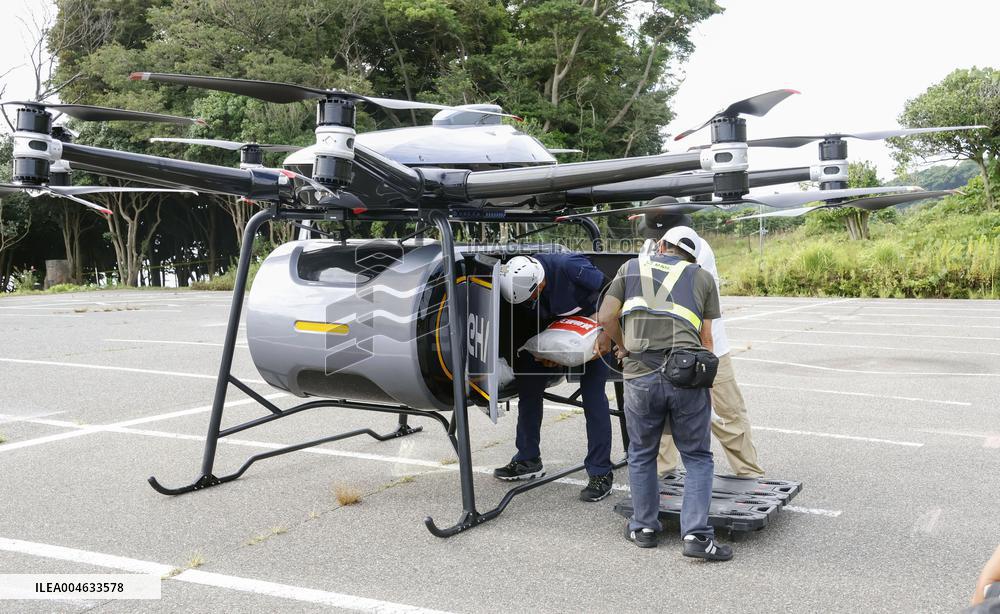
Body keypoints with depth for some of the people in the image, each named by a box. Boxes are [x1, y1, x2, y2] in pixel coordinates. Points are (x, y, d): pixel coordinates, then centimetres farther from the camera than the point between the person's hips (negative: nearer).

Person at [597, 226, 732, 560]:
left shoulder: (631, 267, 16)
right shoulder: (702, 277, 15)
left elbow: (606, 317, 8)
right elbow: (706, 338, 10)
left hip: (640, 375, 1)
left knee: (641, 455, 19)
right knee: (698, 458, 12)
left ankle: (643, 528, 29)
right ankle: (697, 535, 4)